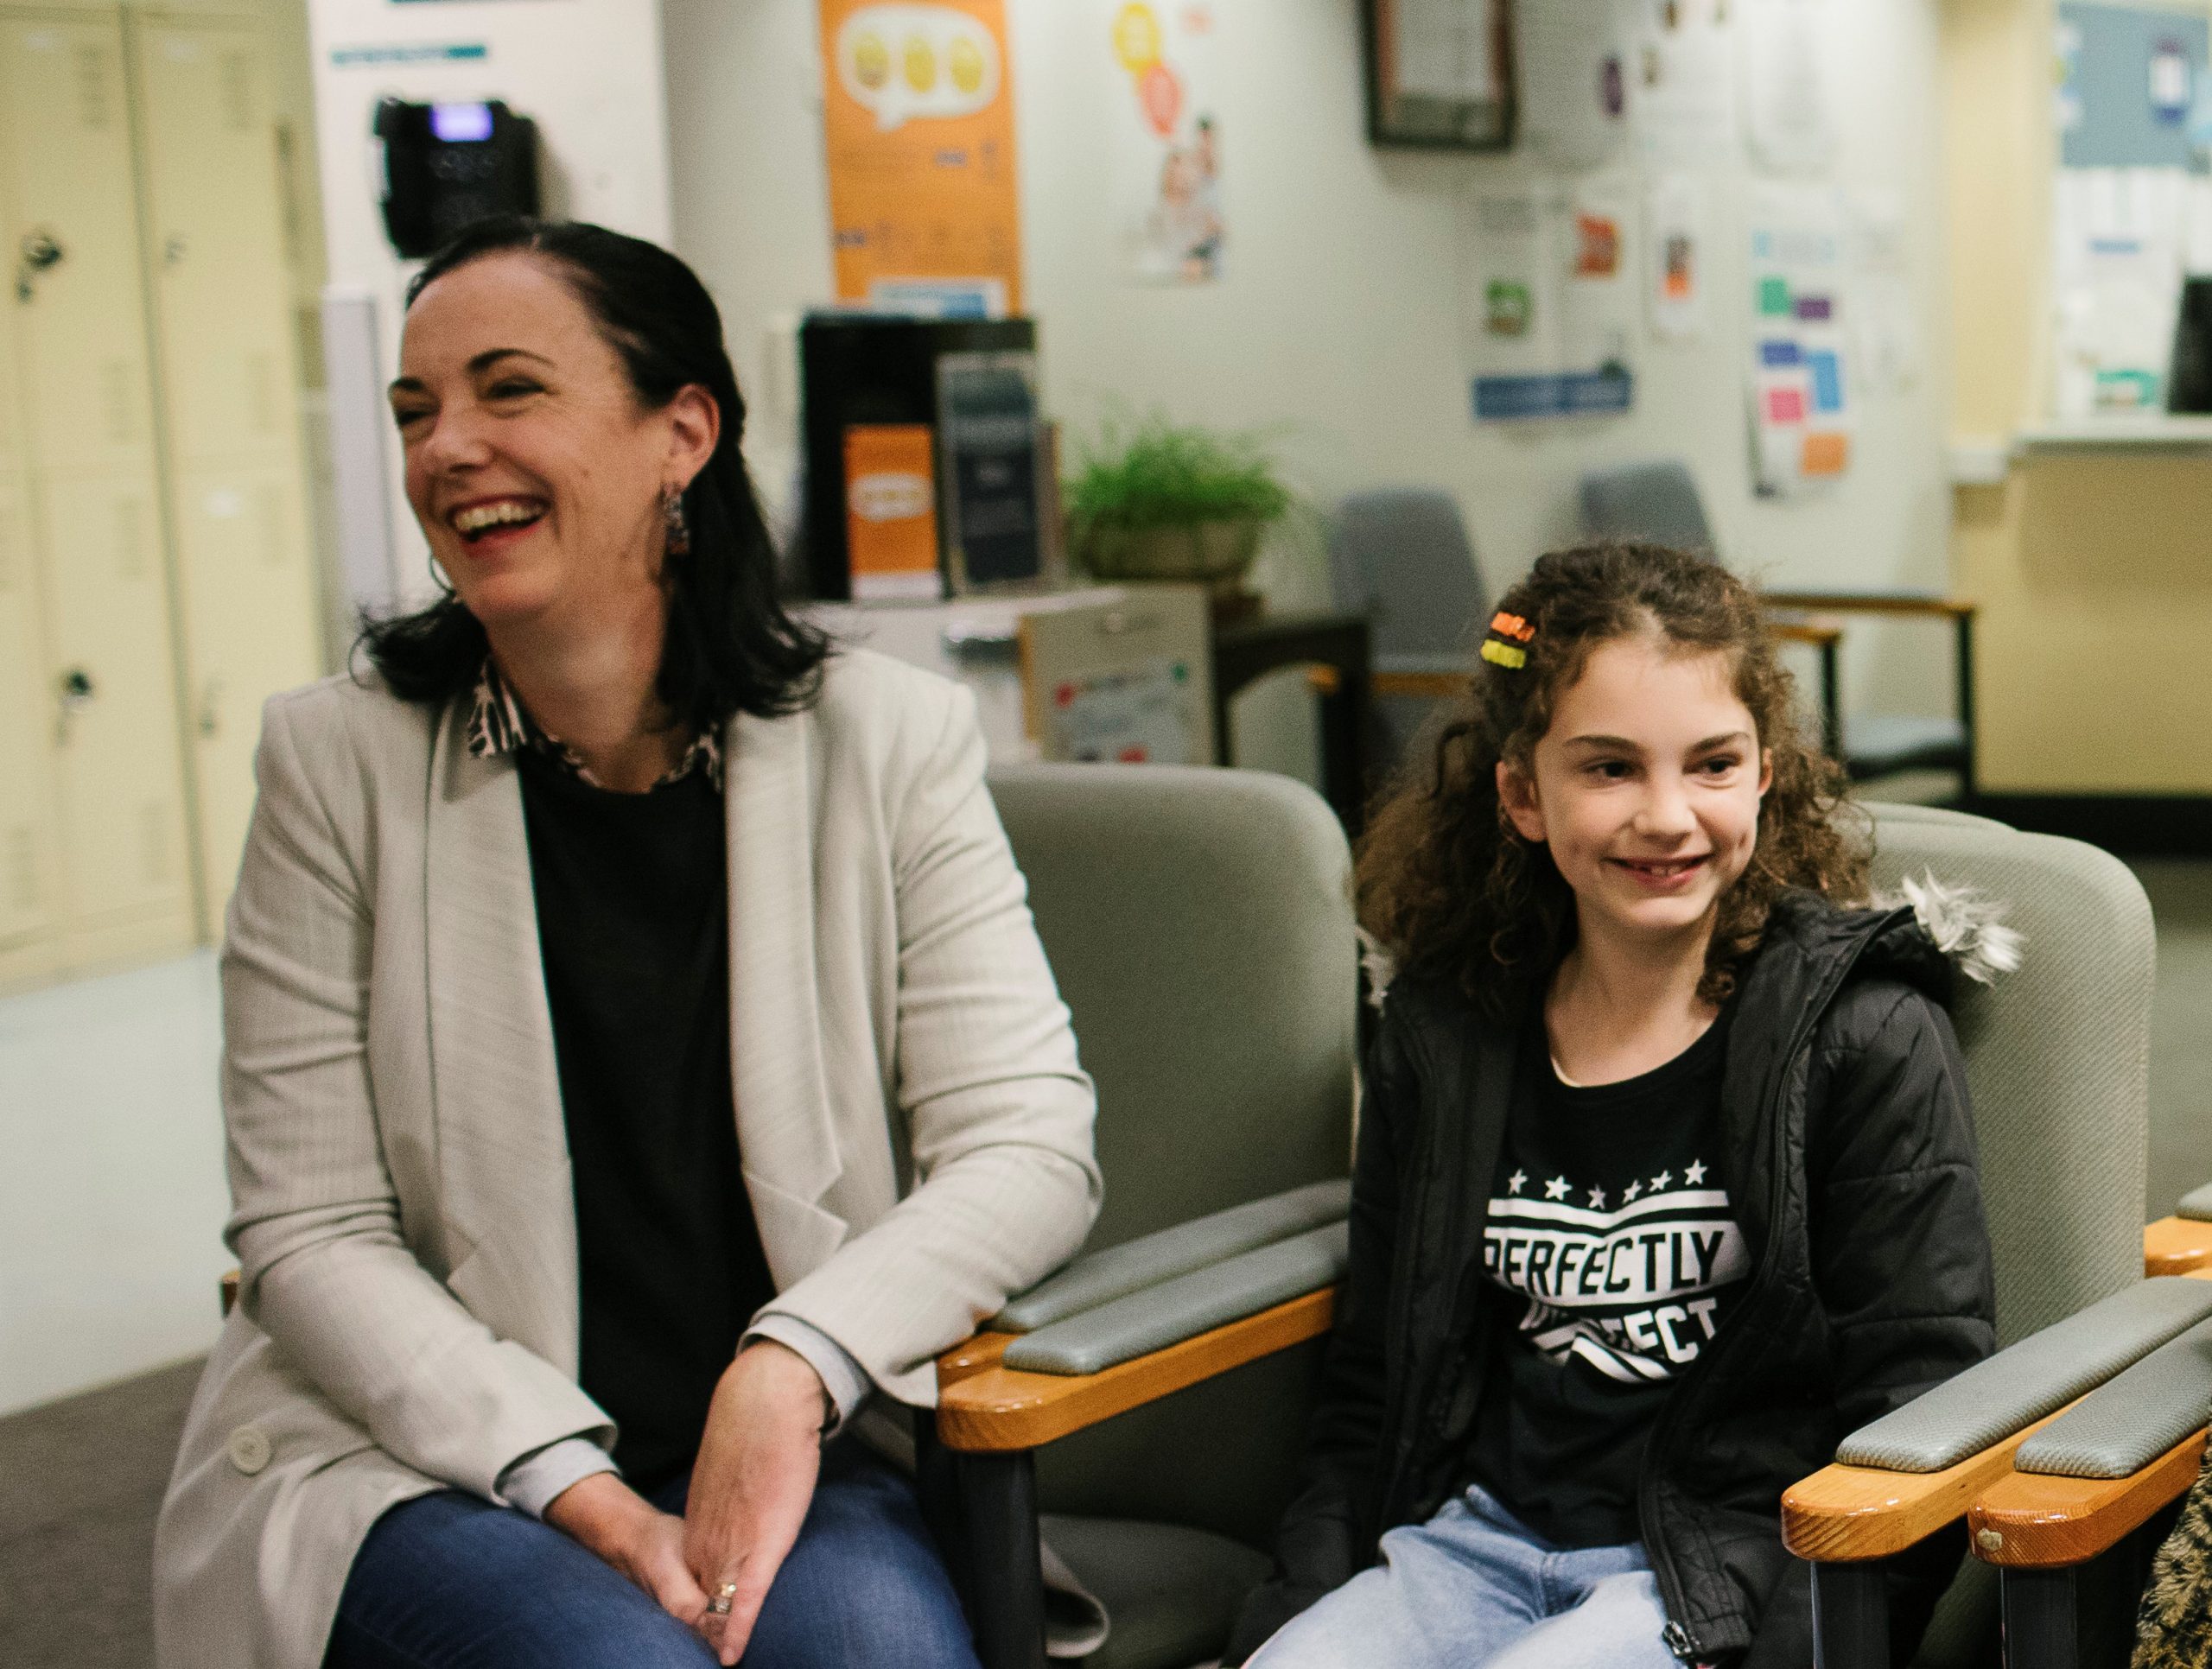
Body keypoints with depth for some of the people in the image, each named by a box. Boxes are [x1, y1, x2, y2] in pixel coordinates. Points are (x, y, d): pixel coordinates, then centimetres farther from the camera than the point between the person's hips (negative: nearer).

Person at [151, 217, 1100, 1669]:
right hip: (415, 1466, -1)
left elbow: (1028, 1144, -4)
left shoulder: (886, 741, 0)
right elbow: (309, 1237, -4)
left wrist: (791, 1367, -21)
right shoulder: (338, 762, -1)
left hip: (768, 1453, 1)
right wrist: (580, 1495, -16)